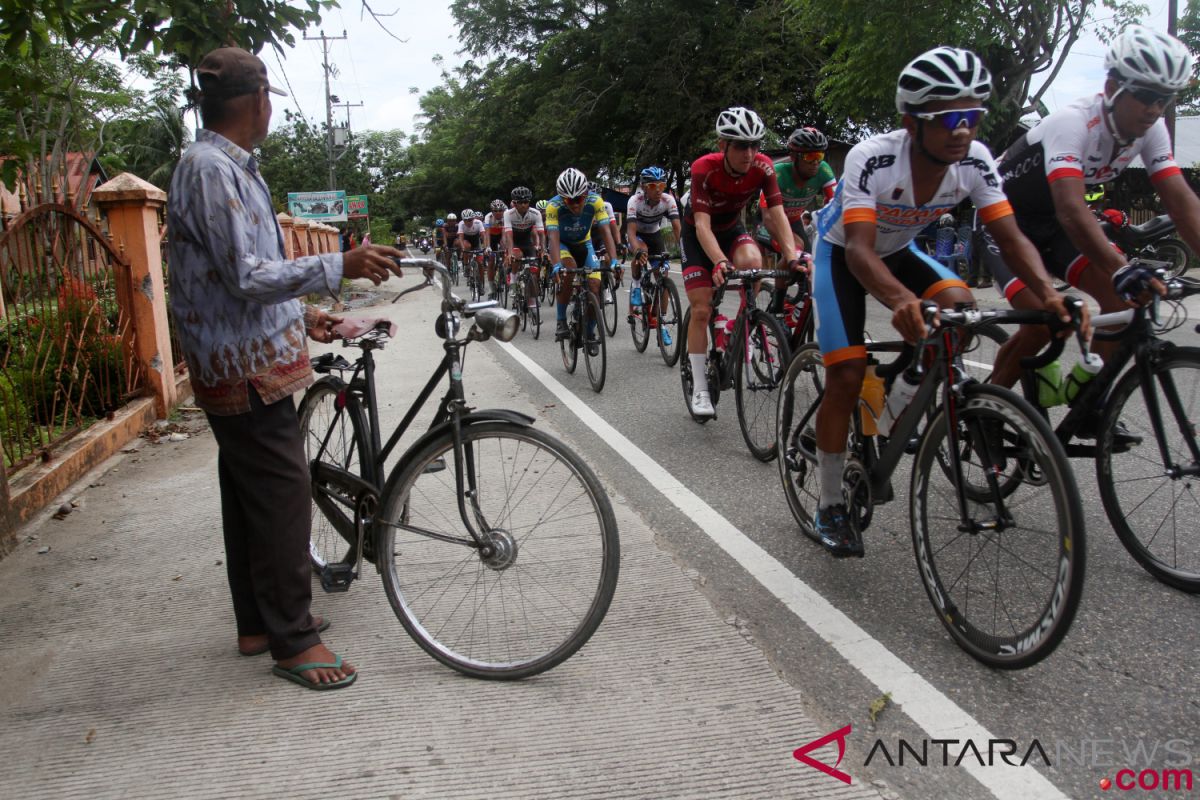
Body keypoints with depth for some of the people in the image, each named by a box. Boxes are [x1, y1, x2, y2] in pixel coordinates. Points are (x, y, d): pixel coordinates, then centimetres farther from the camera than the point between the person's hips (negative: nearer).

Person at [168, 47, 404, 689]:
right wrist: (339, 267, -24)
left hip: (241, 364, 11)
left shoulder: (227, 166, 16)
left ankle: (258, 624, 28)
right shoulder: (212, 169, -17)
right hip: (247, 370, -11)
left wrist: (301, 314, 21)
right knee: (283, 497, -5)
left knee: (248, 495, 16)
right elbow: (246, 277, -23)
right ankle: (292, 642, 6)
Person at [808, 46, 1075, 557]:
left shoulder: (975, 162, -20)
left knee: (959, 305, -25)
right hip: (842, 253, -4)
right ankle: (829, 506, 1)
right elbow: (859, 248, -43)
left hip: (898, 251, 5)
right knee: (847, 375, -15)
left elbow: (1010, 237, -21)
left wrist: (1048, 292, -40)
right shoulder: (872, 159, -34)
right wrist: (902, 300, -62)